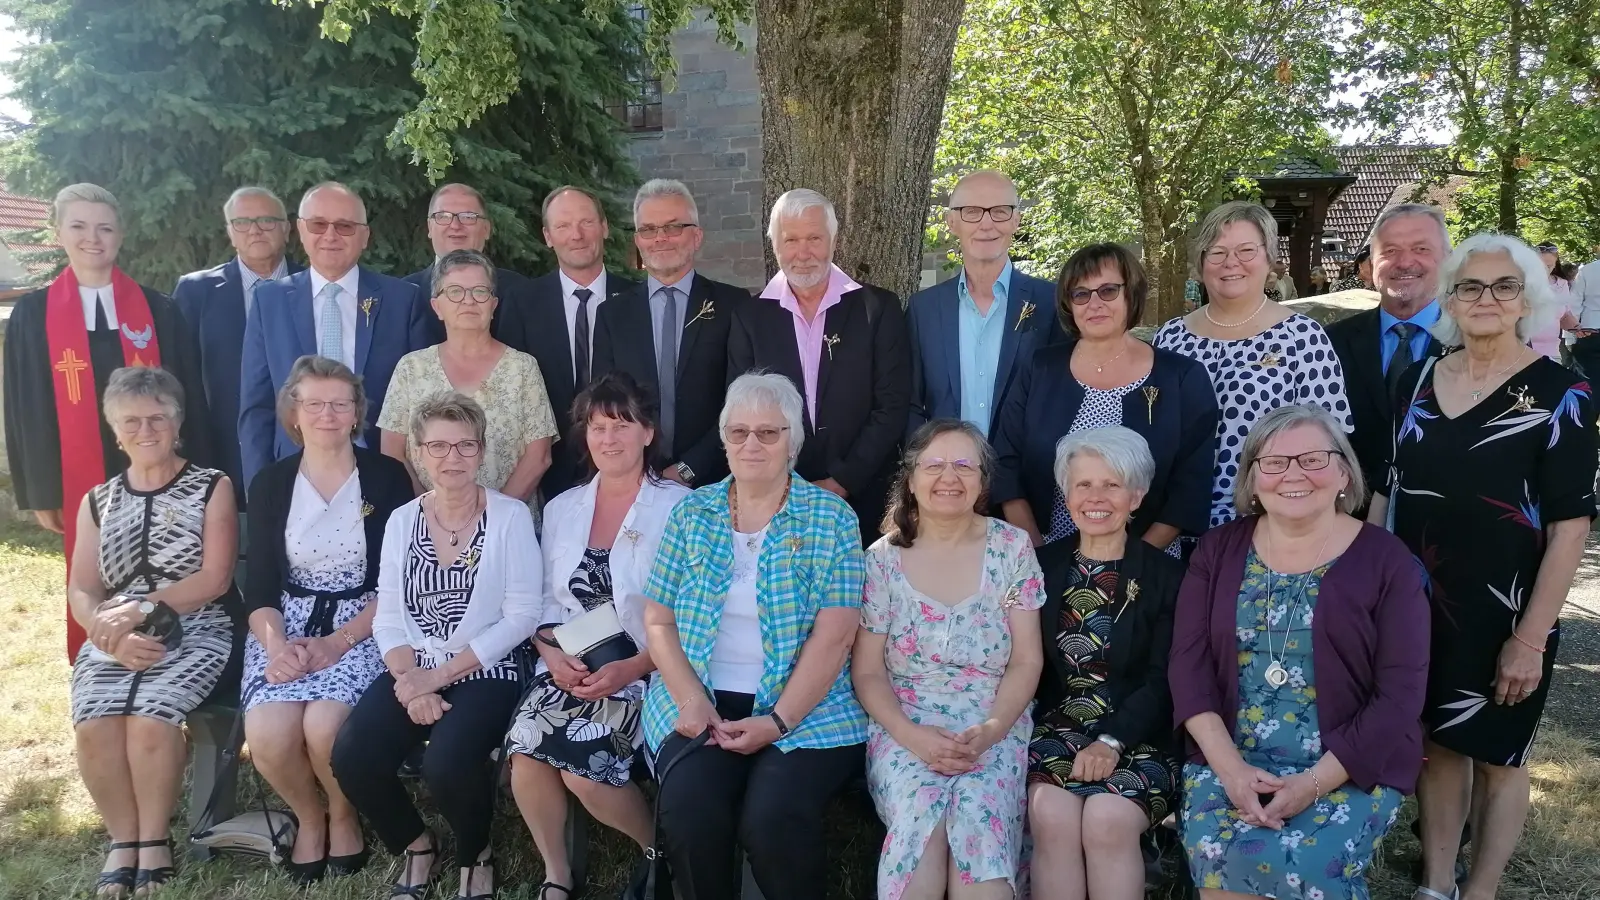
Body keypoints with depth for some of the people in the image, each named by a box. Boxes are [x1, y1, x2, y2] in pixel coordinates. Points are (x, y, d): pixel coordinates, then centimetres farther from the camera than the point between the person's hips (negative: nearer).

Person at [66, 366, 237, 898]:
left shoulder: (212, 488, 6)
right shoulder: (97, 503, 17)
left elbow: (214, 580, -4)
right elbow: (81, 593, 8)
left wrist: (141, 610, -14)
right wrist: (114, 635, -12)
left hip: (193, 633, -3)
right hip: (113, 641, 3)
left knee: (150, 718, -29)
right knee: (93, 725, -25)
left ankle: (154, 840, -7)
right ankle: (122, 840, -5)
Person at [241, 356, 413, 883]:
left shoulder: (386, 477, -1)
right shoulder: (270, 485, 7)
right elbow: (259, 586, 4)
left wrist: (337, 643, -15)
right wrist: (276, 644, -16)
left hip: (361, 624, -2)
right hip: (287, 624, 2)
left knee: (324, 724, -30)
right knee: (267, 735, -25)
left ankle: (343, 816, 4)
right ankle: (308, 817, 8)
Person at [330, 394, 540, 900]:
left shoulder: (510, 516, -4)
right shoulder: (402, 520, 9)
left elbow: (521, 616, -9)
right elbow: (387, 617, 6)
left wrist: (440, 675, -14)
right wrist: (409, 679, -14)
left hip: (485, 673, -4)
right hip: (413, 674, 4)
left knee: (446, 763, -30)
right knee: (352, 756, -20)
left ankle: (475, 856, 4)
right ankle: (416, 846, 10)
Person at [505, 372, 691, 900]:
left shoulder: (679, 508, -5)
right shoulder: (561, 508, 11)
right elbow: (546, 601, 13)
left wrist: (629, 669, -18)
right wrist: (553, 654, -7)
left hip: (646, 672, -4)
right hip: (572, 667, 4)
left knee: (582, 764, -25)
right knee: (525, 750, -23)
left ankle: (661, 849, 6)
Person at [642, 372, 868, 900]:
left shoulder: (832, 519, 0)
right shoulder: (691, 513, 9)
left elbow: (834, 635, -7)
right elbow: (658, 620, 7)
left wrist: (778, 722, -16)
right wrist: (691, 699, -9)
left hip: (806, 709, -2)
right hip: (703, 704, 2)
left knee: (773, 820, -26)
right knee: (687, 812, -24)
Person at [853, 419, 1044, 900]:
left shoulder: (1012, 549, 4)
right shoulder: (883, 559, 3)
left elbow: (1027, 661, 2)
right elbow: (867, 671, 3)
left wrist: (989, 730, -14)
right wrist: (911, 736, -14)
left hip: (995, 730, 0)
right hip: (905, 730, 0)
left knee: (979, 820, -30)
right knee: (920, 818, -29)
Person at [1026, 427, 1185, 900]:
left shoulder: (1166, 576, 4)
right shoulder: (1041, 567, 9)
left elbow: (1163, 682, -3)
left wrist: (1112, 741, -17)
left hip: (1137, 738, -1)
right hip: (1055, 727, 1)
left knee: (1108, 819, -30)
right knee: (1052, 814, -29)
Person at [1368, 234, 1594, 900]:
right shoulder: (1416, 381, 3)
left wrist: (1531, 637, -15)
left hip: (1503, 615, -3)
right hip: (1415, 608, 4)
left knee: (1497, 755, 12)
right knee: (1438, 743, 15)